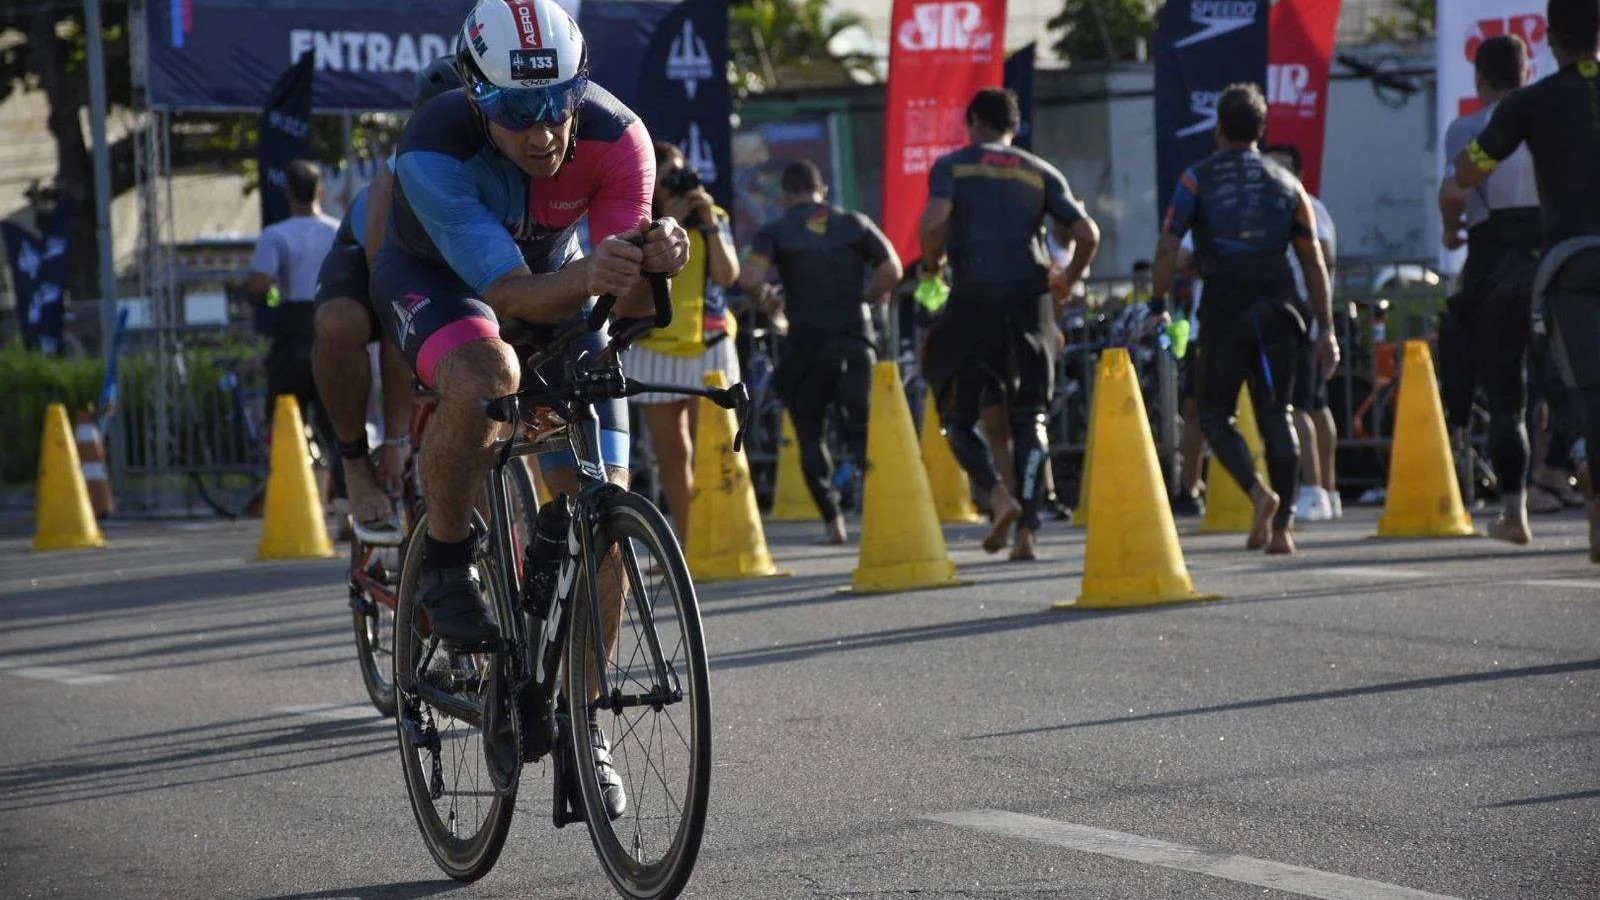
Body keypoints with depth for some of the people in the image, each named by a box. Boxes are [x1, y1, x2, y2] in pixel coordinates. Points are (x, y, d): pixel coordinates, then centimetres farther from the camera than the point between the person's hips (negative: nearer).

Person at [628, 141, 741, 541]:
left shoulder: (712, 217, 7)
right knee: (672, 452, 4)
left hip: (708, 344, 0)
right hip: (655, 348, 0)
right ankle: (686, 544, 11)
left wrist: (710, 225, -12)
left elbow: (728, 275, -4)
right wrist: (670, 224, -17)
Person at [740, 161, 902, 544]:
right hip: (855, 336, 2)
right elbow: (892, 270, -2)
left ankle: (832, 519, 4)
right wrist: (863, 298, 14)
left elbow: (750, 279, -15)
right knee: (860, 427, 4)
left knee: (811, 435, 10)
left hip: (807, 340, -2)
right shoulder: (855, 224, 7)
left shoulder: (775, 232, 0)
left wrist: (766, 298, 6)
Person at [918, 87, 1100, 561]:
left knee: (957, 415, 9)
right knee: (1030, 419, 8)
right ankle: (1027, 531, -2)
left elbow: (935, 221, -13)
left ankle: (999, 494, -16)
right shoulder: (1041, 173, 14)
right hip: (1030, 300, 2)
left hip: (974, 299, -2)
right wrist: (1071, 278, 21)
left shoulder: (952, 166, 6)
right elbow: (1087, 233, 4)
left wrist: (931, 263, 5)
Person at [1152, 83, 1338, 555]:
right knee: (1276, 415, 9)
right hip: (1279, 309, 3)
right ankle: (1282, 526, 3)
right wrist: (1326, 329, 13)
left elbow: (1167, 249, -4)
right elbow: (1314, 261, 11)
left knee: (1215, 414, 7)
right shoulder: (1286, 183, 13)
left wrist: (1158, 307, 3)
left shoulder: (1198, 178, 4)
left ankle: (1259, 491, -18)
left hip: (1225, 310, -3)